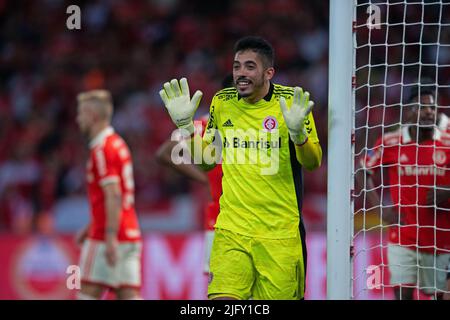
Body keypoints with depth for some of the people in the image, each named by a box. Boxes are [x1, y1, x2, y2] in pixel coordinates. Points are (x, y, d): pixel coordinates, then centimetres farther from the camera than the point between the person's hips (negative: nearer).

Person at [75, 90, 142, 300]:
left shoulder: (102, 150, -11)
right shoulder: (117, 144, 19)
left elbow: (113, 196, -20)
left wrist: (110, 238, -24)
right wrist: (90, 228, 30)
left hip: (105, 239, -9)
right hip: (130, 234, 9)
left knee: (88, 294, -3)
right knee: (129, 295, 2)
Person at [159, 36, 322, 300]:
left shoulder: (291, 101, -4)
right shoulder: (221, 102, 7)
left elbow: (313, 163, -6)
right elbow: (206, 161, 17)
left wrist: (297, 132, -25)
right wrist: (185, 125, 3)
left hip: (279, 233, -2)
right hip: (231, 230, 2)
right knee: (222, 298, -16)